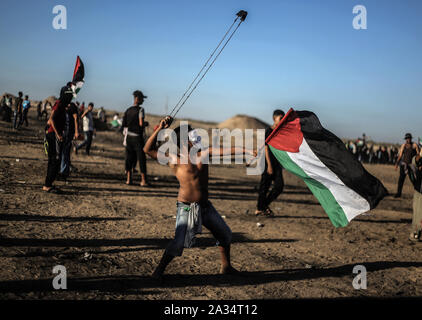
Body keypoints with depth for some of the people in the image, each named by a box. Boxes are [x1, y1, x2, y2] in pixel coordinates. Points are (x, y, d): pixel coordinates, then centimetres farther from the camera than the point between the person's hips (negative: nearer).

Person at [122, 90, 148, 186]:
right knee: (141, 158, 0)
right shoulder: (140, 109, -10)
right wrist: (143, 127, 1)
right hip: (137, 137, -6)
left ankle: (128, 179, 12)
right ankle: (143, 180, 2)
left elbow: (124, 125, 8)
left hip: (129, 137, 6)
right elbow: (141, 123, -20)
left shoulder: (127, 110, 9)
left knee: (129, 158, 11)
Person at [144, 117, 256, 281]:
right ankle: (159, 270, 3)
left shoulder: (203, 154, 5)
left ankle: (226, 266, 36)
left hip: (205, 205, 7)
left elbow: (222, 151, 0)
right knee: (179, 242, -18)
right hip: (186, 207, -6)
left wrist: (246, 151, -9)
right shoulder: (175, 159, -9)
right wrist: (159, 129, -18)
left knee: (225, 234, 17)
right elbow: (148, 149, -12)